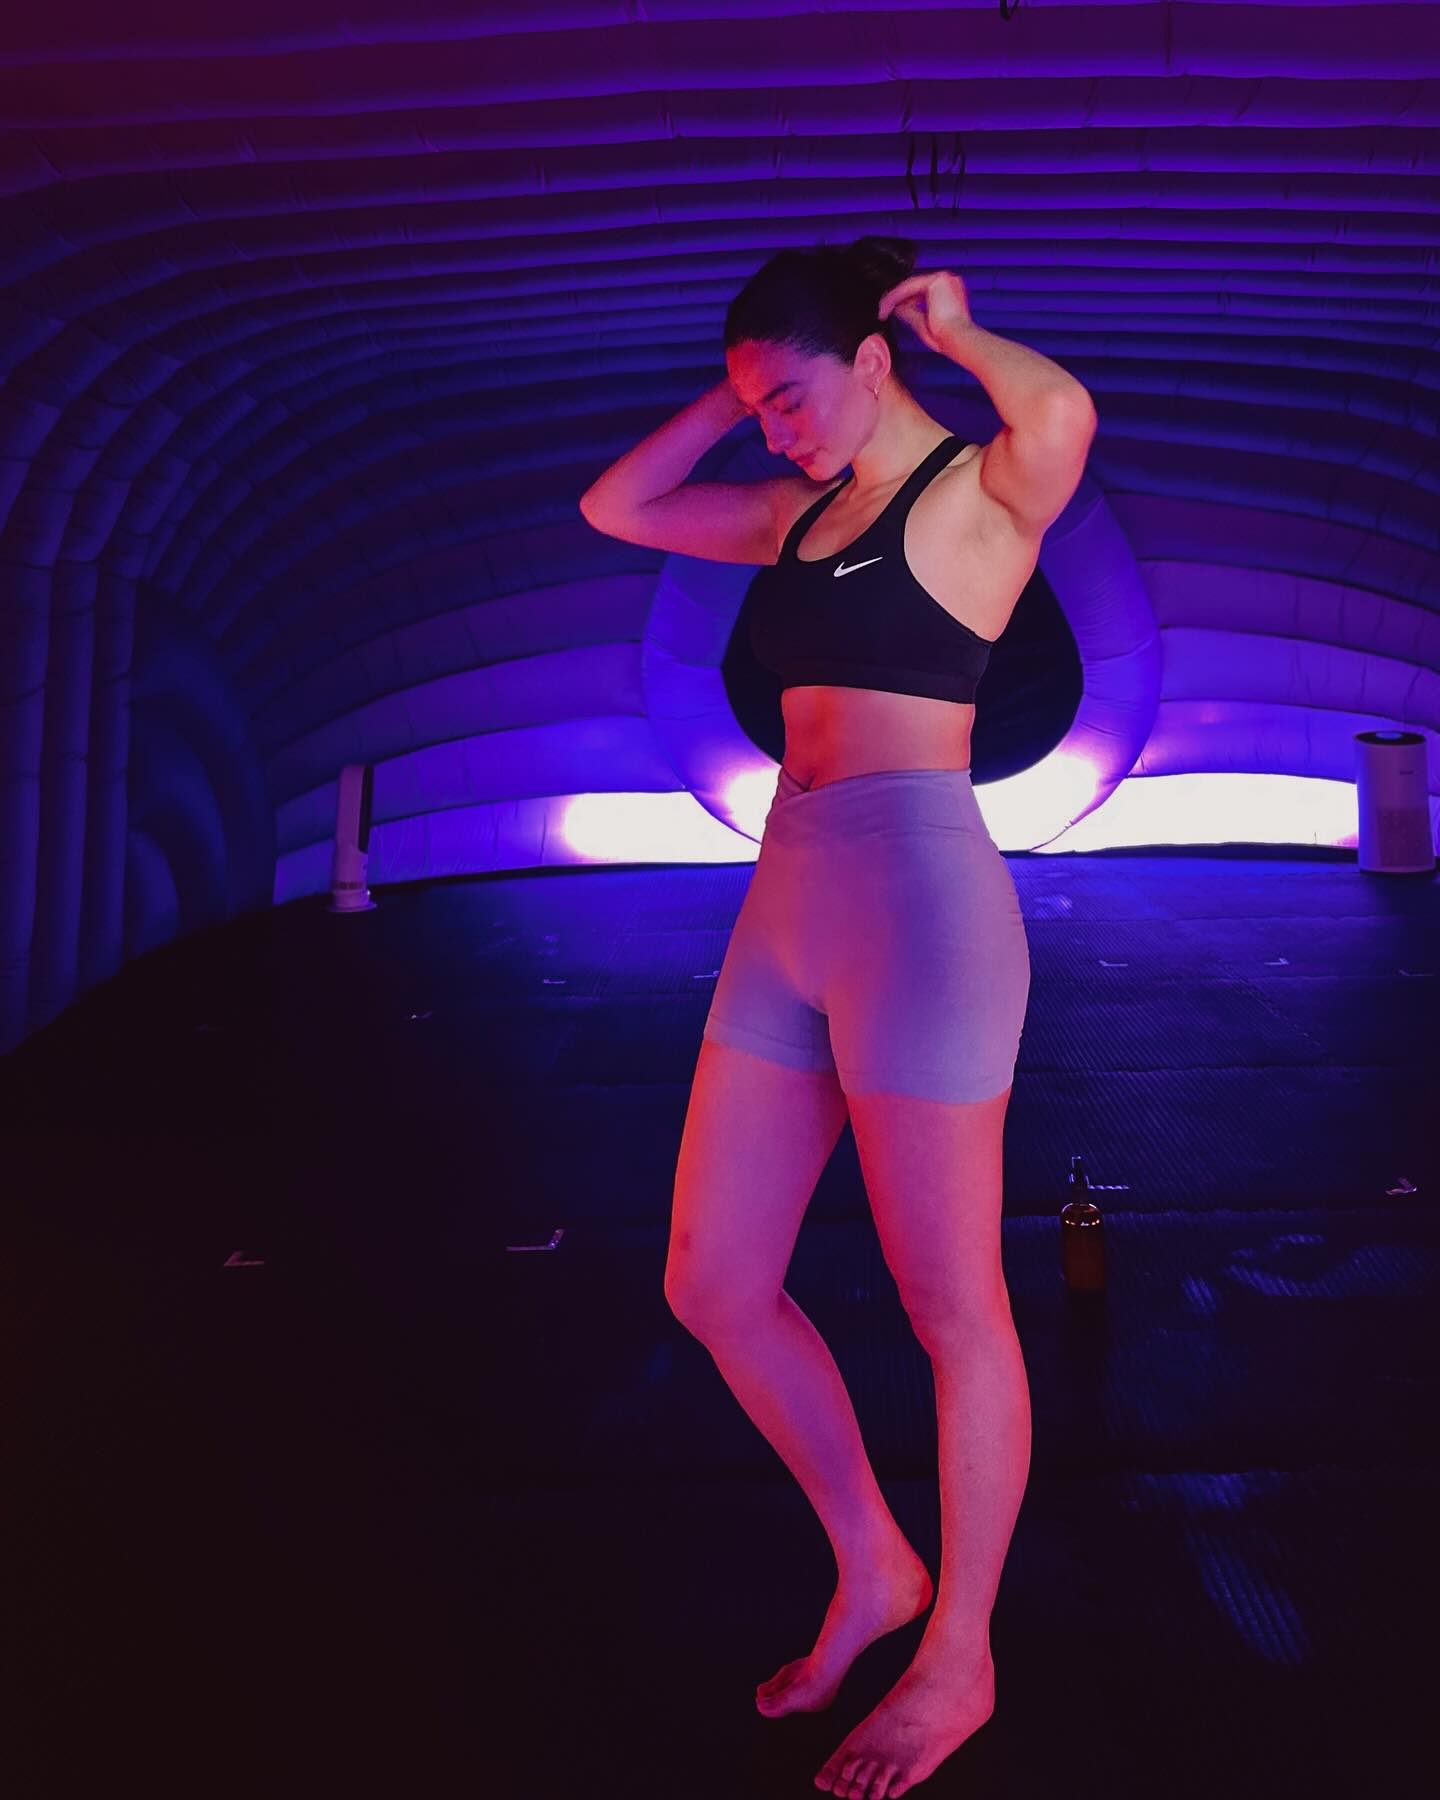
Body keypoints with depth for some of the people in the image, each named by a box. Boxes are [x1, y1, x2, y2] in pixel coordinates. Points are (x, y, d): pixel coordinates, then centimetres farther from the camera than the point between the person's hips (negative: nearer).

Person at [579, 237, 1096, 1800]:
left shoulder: (986, 490, -1)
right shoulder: (802, 511, 20)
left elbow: (1064, 412, -25)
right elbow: (615, 508, 26)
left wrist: (956, 329, -4)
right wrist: (741, 384, 18)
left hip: (919, 909, -8)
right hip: (789, 913, 8)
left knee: (951, 1310, 6)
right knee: (712, 1288, 12)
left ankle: (959, 1661, 28)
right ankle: (874, 1571, 34)